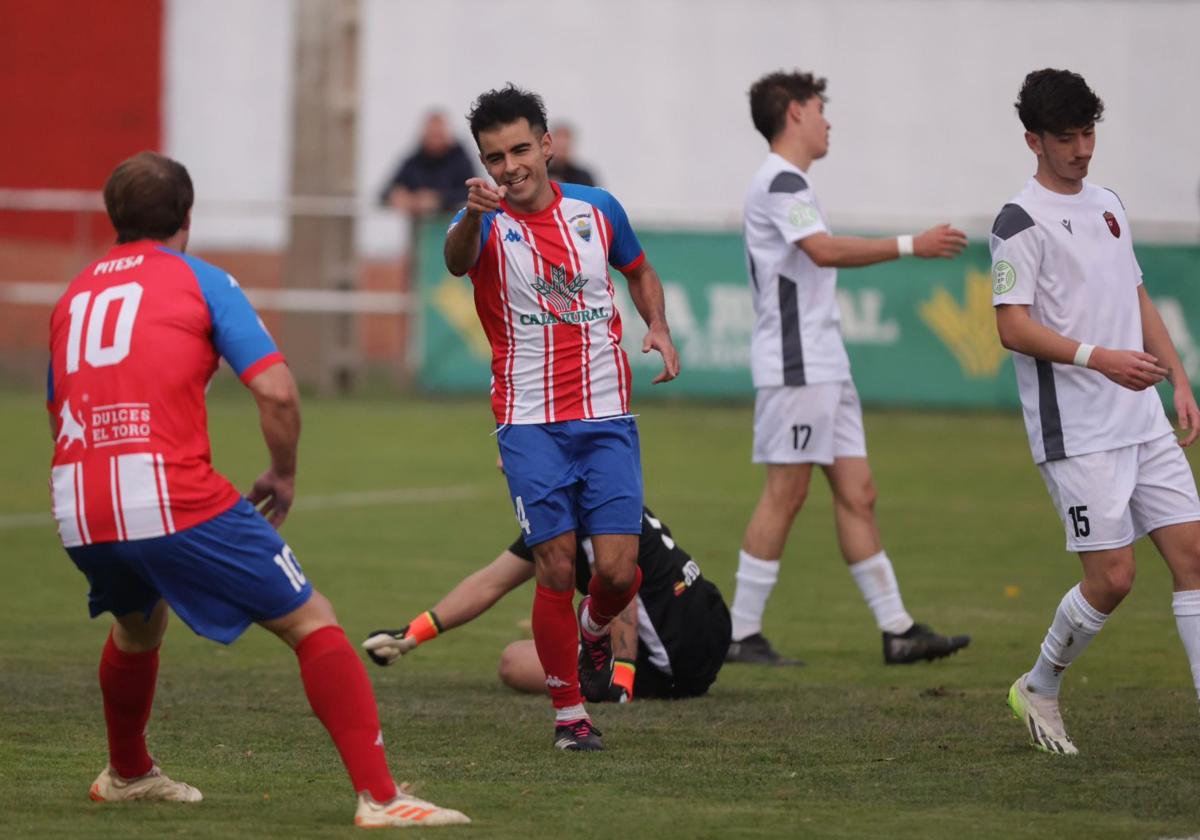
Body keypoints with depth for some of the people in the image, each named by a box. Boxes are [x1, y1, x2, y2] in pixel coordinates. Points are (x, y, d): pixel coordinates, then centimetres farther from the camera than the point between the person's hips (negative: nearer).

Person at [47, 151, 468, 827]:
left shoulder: (75, 295, 22)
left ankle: (128, 773, 53)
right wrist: (285, 474, 11)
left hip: (79, 514, 6)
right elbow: (276, 391, -5)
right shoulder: (201, 280, 6)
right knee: (313, 623, 1)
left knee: (139, 624, 37)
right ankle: (380, 796, -11)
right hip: (174, 498, -6)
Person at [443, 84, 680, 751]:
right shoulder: (489, 225, -7)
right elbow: (457, 261, -32)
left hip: (607, 419, 2)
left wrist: (659, 327, 3)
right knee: (556, 568, -8)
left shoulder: (598, 209, 4)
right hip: (531, 425, -2)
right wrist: (473, 214, -55)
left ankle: (596, 628, 28)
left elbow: (640, 272, 23)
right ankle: (569, 711, 7)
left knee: (619, 569, -7)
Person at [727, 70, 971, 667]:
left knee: (857, 493, 7)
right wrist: (913, 246, -26)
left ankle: (896, 630, 7)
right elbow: (824, 250, -27)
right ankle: (741, 634, -3)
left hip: (823, 366, 10)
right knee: (786, 493, -7)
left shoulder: (789, 182, 19)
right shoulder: (780, 181, -13)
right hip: (794, 366, -10)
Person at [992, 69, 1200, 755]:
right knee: (1113, 577, -8)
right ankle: (1040, 689, 16)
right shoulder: (1022, 222, -8)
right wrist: (1099, 358, -25)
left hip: (1144, 422, 7)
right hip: (1077, 434, -7)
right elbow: (1013, 327, -15)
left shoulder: (1109, 205, 16)